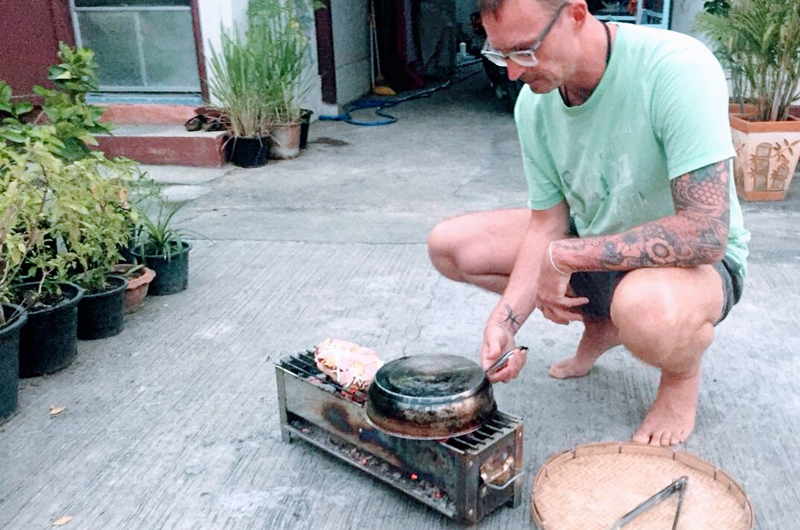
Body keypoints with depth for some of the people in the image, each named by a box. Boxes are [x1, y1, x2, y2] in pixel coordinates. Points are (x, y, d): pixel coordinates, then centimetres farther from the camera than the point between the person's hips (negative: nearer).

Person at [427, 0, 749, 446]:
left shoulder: (678, 69, -29)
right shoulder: (534, 104, -10)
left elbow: (706, 236, -33)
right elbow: (547, 224, -4)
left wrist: (565, 257, -28)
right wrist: (506, 321, -18)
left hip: (697, 260, -6)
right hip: (590, 249, 6)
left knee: (646, 309, -43)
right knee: (449, 244, -5)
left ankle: (684, 372, -2)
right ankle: (601, 325, 11)